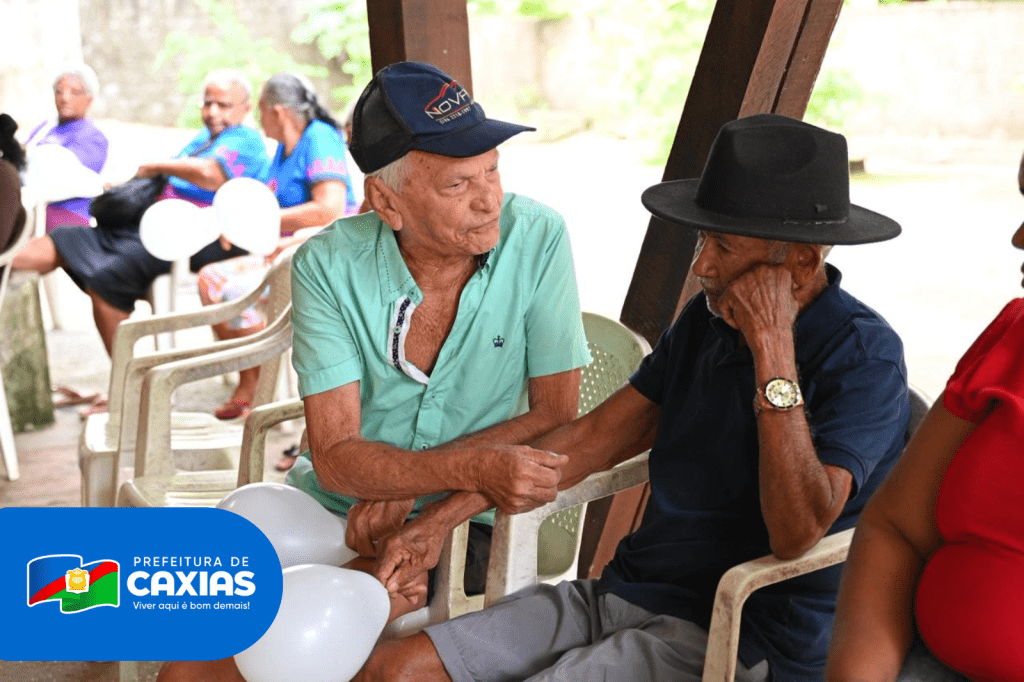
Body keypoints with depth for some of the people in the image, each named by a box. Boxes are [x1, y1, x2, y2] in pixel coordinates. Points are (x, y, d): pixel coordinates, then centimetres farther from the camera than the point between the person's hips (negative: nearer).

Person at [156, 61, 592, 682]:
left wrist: (408, 482, -16)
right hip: (332, 511, 2)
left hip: (459, 523, -1)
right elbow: (336, 457, -16)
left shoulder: (537, 239, -12)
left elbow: (557, 415, -8)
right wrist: (477, 469, -32)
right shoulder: (328, 265, -11)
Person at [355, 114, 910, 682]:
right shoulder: (706, 321, 9)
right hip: (624, 593, 7)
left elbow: (796, 533, -26)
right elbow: (594, 438, 13)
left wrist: (773, 346, -25)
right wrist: (442, 519, 8)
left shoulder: (863, 356, -14)